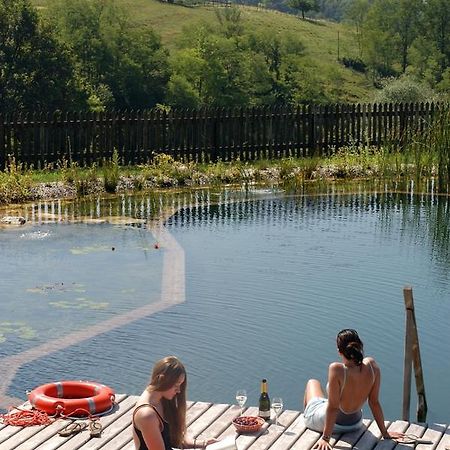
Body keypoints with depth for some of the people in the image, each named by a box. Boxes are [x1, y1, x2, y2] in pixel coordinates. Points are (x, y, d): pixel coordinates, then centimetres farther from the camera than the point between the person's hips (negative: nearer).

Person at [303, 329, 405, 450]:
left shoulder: (336, 370, -37)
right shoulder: (371, 365, -23)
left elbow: (333, 407, -30)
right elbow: (374, 402, -15)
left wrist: (325, 437, -19)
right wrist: (385, 433, -4)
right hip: (355, 423, 4)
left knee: (312, 382, 27)